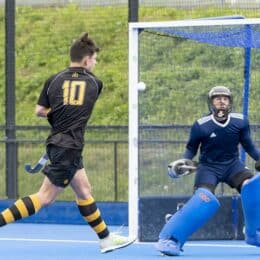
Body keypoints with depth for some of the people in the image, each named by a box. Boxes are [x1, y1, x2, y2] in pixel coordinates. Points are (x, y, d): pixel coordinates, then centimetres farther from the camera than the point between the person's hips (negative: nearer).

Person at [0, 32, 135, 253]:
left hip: (57, 142, 6)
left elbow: (40, 111, 2)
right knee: (45, 197, -6)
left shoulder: (54, 80, 5)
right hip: (69, 146, -6)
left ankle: (106, 238, 22)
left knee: (84, 192, 15)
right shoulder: (95, 83, 1)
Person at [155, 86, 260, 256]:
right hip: (208, 167, -3)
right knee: (204, 199, -28)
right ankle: (170, 239, -25)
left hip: (232, 165, 3)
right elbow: (191, 149, 1)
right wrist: (185, 162, -16)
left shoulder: (240, 122, -8)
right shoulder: (201, 126, -13)